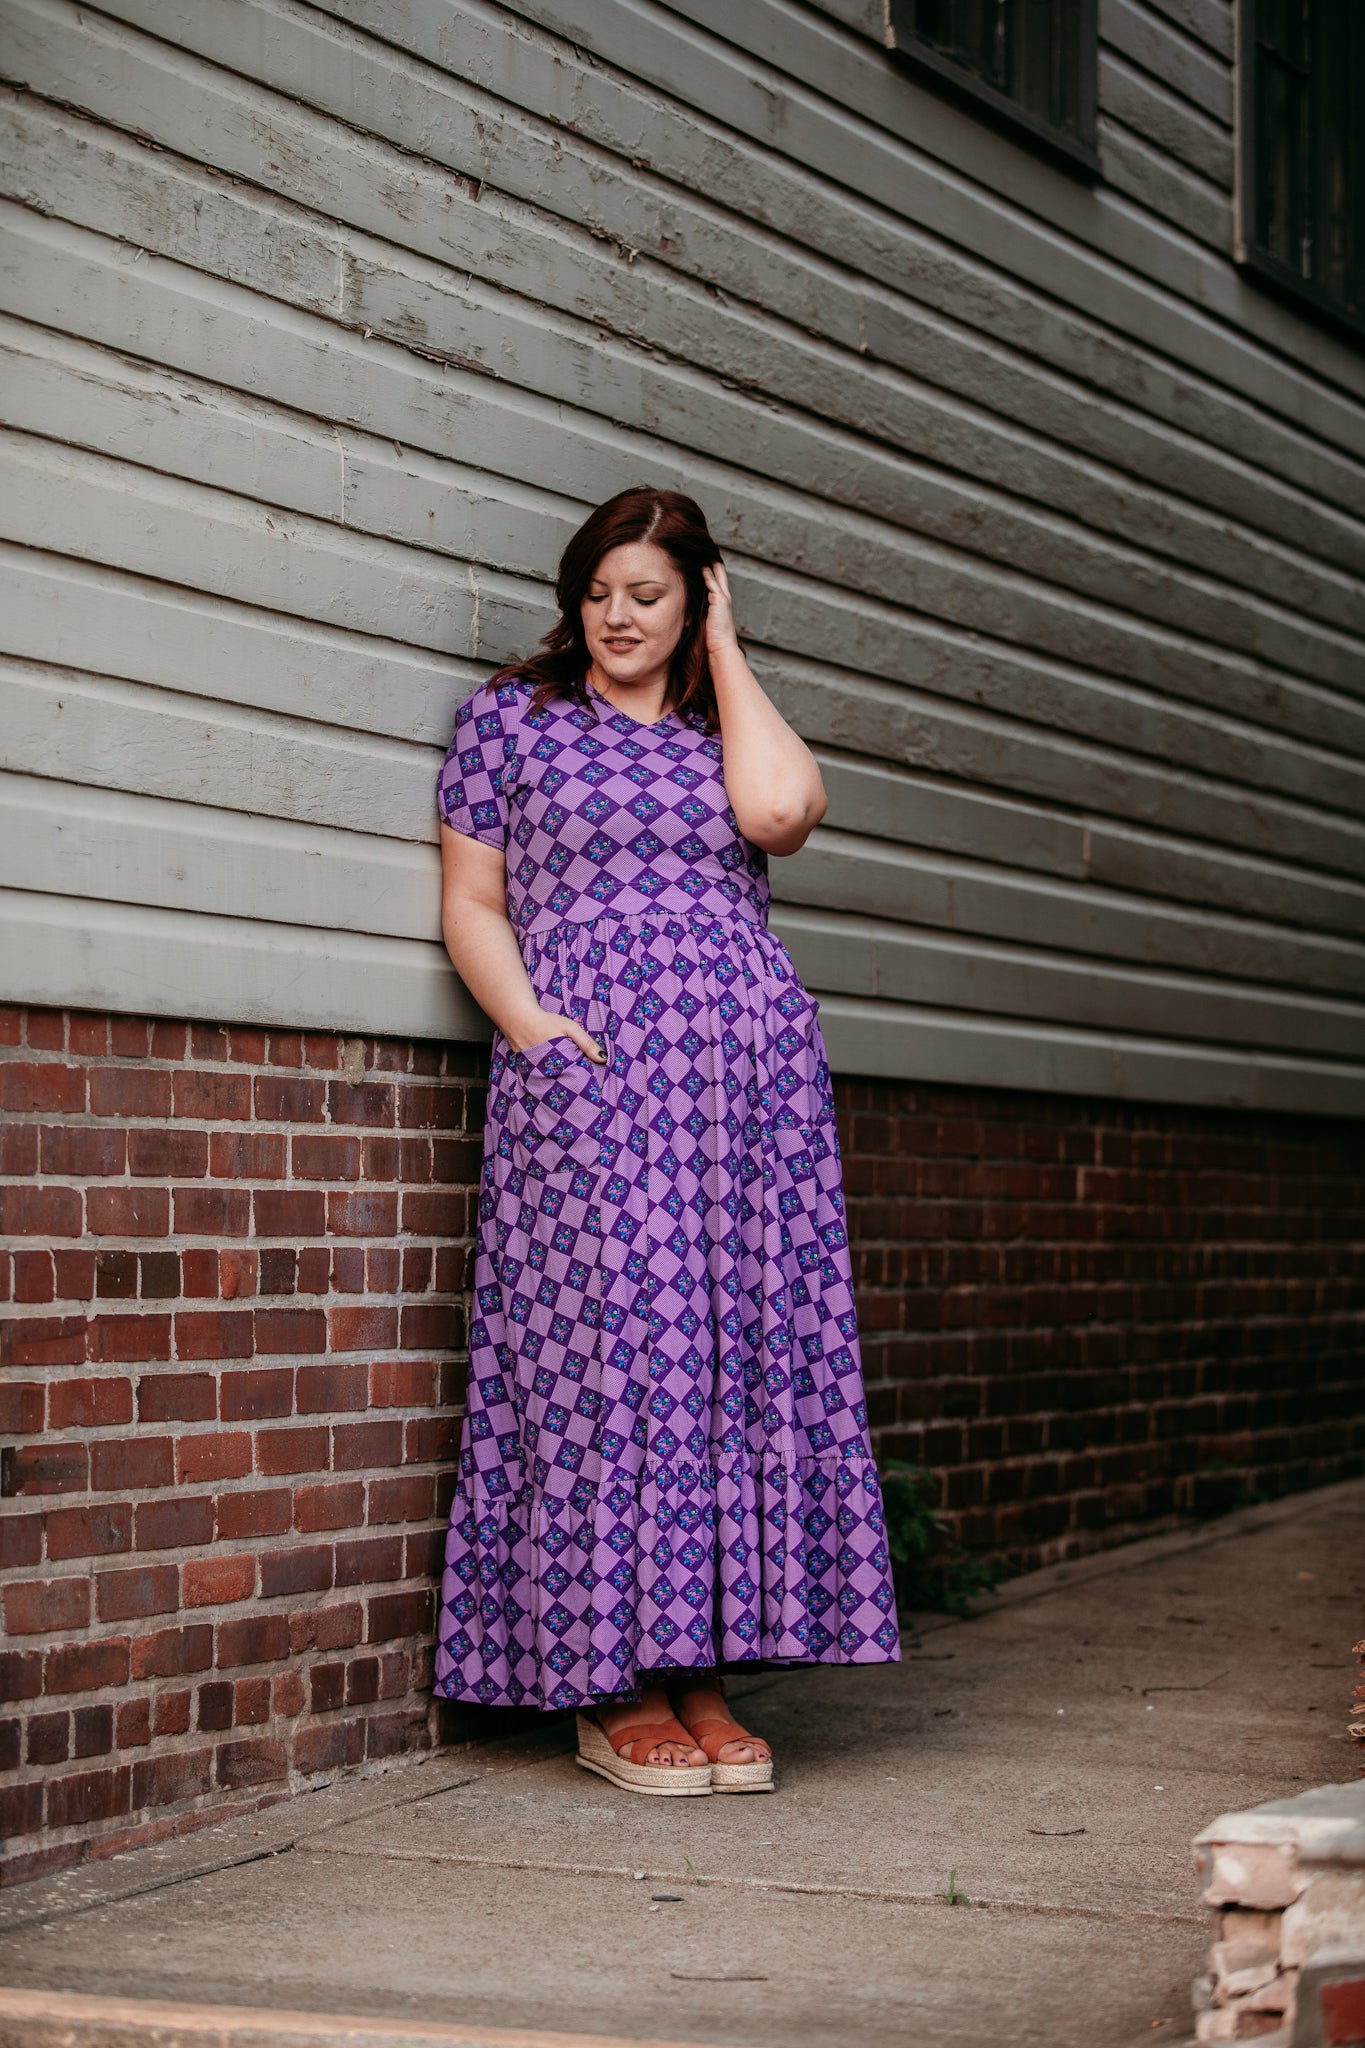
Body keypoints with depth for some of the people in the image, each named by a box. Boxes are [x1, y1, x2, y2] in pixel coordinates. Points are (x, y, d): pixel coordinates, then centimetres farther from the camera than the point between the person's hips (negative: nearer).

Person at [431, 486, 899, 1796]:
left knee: (743, 1347, -1)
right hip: (588, 1071, -3)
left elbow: (780, 811, -6)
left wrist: (724, 651, 6)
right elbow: (473, 905, 7)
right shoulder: (512, 717, 12)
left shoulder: (726, 727, 18)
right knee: (606, 1342, -8)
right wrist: (532, 1026, -10)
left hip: (752, 1067, 3)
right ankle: (614, 1688, -2)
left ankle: (704, 1674, 4)